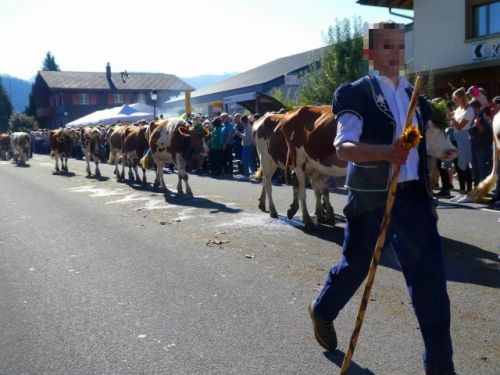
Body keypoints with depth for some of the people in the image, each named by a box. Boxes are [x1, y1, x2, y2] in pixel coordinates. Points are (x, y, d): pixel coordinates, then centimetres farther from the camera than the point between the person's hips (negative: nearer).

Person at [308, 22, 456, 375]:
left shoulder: (413, 95, 13)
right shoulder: (355, 93, -6)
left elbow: (419, 152, 18)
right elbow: (343, 147, -21)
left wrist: (429, 197, 17)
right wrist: (384, 152, -38)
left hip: (411, 195, 6)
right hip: (370, 197, -5)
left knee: (430, 274, 4)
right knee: (356, 265, 6)